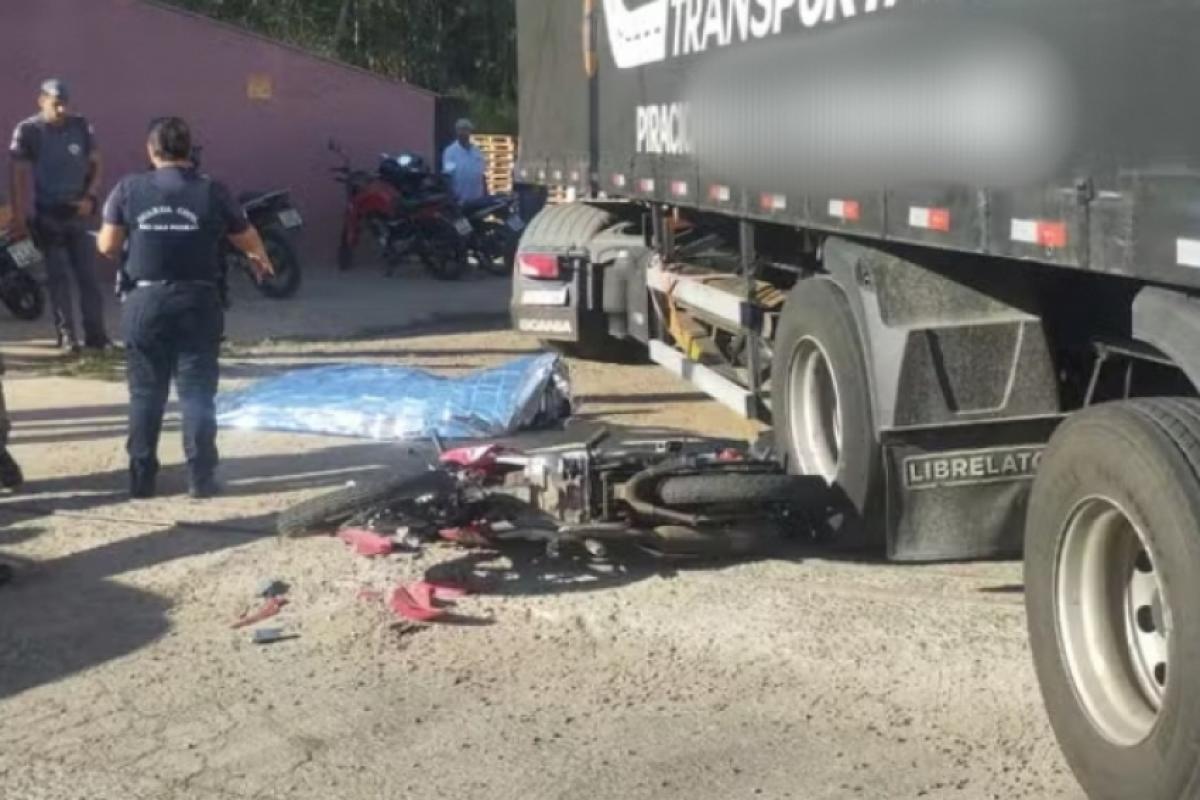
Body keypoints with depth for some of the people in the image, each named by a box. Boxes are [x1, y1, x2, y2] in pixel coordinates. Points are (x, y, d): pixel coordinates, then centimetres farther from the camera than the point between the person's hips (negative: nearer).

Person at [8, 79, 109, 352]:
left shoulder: (81, 127, 1)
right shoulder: (27, 131, -6)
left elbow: (95, 164, 11)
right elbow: (18, 175, -7)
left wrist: (89, 197, -4)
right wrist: (19, 219, -12)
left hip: (78, 211, 2)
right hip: (47, 214, -2)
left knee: (88, 274, 1)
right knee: (58, 275, -1)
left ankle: (95, 333, 4)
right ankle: (66, 334, 3)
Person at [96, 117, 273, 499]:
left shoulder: (129, 189, -2)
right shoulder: (212, 191, -4)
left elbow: (107, 246, 2)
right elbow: (250, 242, 7)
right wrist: (261, 260, 30)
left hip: (146, 302, 1)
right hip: (197, 302, -1)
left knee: (145, 394, 10)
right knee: (197, 393, 5)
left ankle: (141, 478, 13)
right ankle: (201, 478, 6)